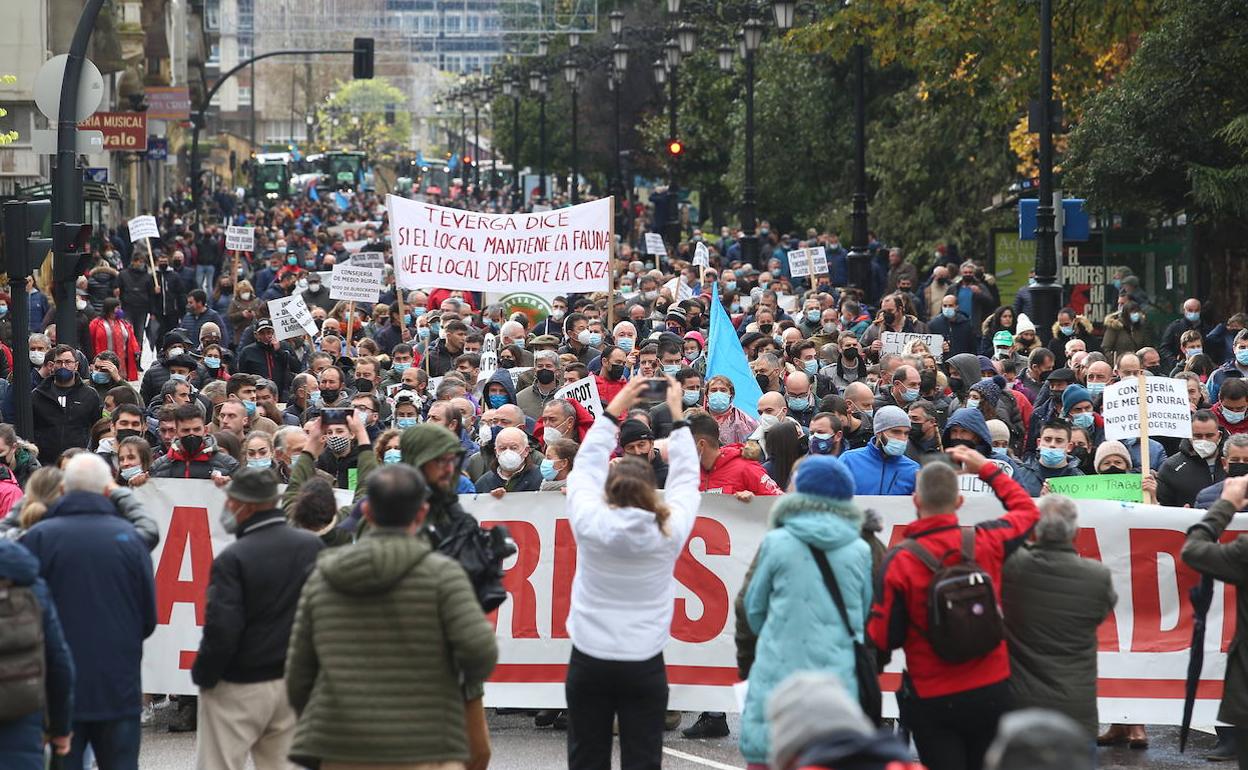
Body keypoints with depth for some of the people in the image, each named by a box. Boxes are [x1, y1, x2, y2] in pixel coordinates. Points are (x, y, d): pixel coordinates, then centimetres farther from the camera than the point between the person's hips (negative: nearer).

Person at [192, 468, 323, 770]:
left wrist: (202, 676, -5)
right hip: (292, 684, 6)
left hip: (238, 688, -6)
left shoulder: (233, 559, -17)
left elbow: (221, 632, -20)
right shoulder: (312, 546, 0)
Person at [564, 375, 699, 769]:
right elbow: (686, 476, 8)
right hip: (644, 665, -1)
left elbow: (585, 466, 9)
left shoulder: (589, 523, -7)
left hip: (589, 661, 1)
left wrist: (614, 410, 16)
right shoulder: (669, 531, -7)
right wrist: (677, 415, 17)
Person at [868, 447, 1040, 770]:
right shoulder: (986, 543, -7)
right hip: (992, 691, 3)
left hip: (934, 700, -3)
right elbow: (1028, 511, 16)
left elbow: (884, 639, -10)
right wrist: (988, 469, 23)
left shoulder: (899, 561, -16)